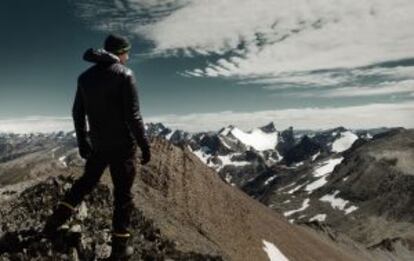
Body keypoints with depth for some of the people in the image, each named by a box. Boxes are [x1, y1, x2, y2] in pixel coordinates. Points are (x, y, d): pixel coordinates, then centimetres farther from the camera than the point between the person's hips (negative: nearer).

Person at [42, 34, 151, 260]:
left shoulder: (86, 76, 7)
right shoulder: (124, 75, -13)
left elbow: (77, 112, 11)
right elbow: (133, 116, -17)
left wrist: (82, 142, 21)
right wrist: (145, 146, -11)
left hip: (97, 144, 6)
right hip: (122, 145, -6)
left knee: (85, 182, 26)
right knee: (123, 194, 5)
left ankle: (53, 224, 29)